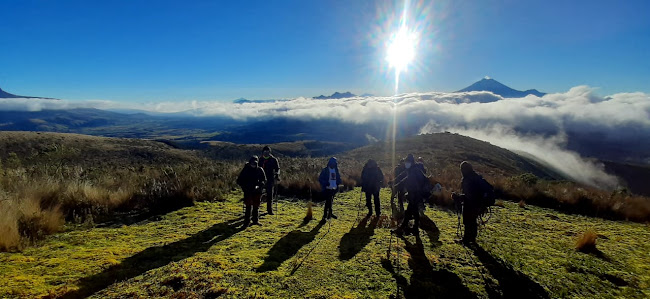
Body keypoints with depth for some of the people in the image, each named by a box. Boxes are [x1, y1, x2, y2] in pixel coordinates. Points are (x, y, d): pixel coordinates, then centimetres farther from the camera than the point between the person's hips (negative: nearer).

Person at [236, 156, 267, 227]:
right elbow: (239, 181, 3)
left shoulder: (260, 170, 3)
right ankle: (247, 221, -1)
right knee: (248, 206, -6)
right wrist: (245, 187, -12)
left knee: (256, 206, 10)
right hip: (248, 191, -2)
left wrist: (259, 186, -16)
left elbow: (264, 180, 2)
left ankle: (255, 220, 23)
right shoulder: (245, 170, 1)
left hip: (257, 191, 2)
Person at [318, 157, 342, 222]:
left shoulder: (336, 170, 10)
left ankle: (329, 213, 34)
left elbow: (338, 178, 21)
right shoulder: (325, 170, -7)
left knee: (330, 201, 18)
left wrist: (338, 182, -1)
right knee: (328, 202, -10)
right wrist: (325, 183, -22)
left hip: (334, 188, 6)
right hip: (327, 189, -6)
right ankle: (325, 216, -5)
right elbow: (320, 179, -7)